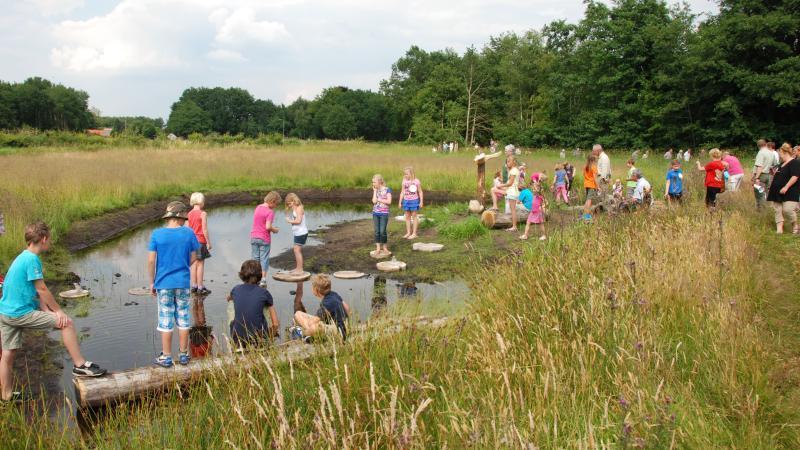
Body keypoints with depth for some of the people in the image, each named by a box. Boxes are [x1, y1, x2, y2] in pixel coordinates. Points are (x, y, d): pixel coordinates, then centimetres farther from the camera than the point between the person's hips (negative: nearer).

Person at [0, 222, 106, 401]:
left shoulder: (21, 258, 14)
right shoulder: (32, 259, -16)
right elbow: (41, 289, -16)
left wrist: (47, 311, 5)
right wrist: (58, 311, -8)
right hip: (20, 313, -10)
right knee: (66, 323, -8)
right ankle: (80, 365, -5)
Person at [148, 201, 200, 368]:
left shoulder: (157, 234, -7)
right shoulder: (188, 233, -6)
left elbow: (151, 261, -7)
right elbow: (193, 258, 0)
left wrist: (152, 282, 4)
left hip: (163, 283, -1)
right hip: (183, 282, 1)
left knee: (166, 320, 7)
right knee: (183, 319, 11)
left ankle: (166, 357, 14)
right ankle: (184, 354, 18)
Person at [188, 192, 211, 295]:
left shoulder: (189, 214, 6)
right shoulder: (203, 214, -12)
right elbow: (204, 230, -14)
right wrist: (208, 242, -7)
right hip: (200, 241, -6)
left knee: (194, 264, 12)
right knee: (200, 264, -2)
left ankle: (194, 285, 15)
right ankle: (200, 287, 0)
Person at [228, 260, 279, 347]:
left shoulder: (236, 289, 2)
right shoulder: (264, 293, -6)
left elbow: (228, 298, 31)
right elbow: (276, 324, -7)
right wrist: (267, 338, 11)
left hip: (238, 340, 1)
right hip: (258, 340, -1)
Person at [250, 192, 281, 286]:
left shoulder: (258, 207, 6)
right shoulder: (270, 212, -17)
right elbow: (268, 227, -24)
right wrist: (274, 230, -4)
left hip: (254, 237, 6)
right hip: (264, 239, -6)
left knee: (254, 258, 12)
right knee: (264, 259, 4)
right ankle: (263, 279, 6)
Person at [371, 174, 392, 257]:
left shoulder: (387, 190, -6)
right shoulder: (375, 190, 7)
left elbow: (389, 201, -15)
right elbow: (374, 201, -7)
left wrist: (379, 199, -11)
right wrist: (375, 191, -4)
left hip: (384, 213, -4)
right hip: (375, 213, 4)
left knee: (382, 231, -5)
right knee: (377, 231, 4)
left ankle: (385, 248, 10)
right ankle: (378, 248, 11)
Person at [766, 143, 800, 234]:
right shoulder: (782, 164, 16)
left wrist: (786, 187, -25)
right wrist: (775, 173, 10)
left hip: (789, 192, -9)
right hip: (778, 192, 9)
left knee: (787, 209, -15)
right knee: (778, 210, 4)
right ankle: (779, 229, 6)